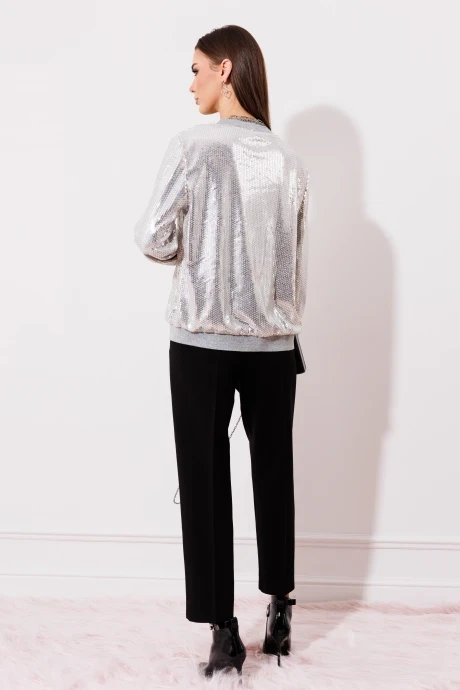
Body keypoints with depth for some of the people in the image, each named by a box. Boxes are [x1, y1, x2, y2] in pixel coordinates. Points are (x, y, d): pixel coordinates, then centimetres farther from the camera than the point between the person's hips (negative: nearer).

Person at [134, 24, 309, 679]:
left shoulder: (193, 145, -7)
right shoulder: (288, 159, 4)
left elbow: (156, 241, -8)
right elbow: (297, 262, 9)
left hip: (202, 339, -4)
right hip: (272, 342, 4)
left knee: (206, 481, 3)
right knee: (274, 476, 14)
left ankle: (225, 633, 6)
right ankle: (279, 614, 24)